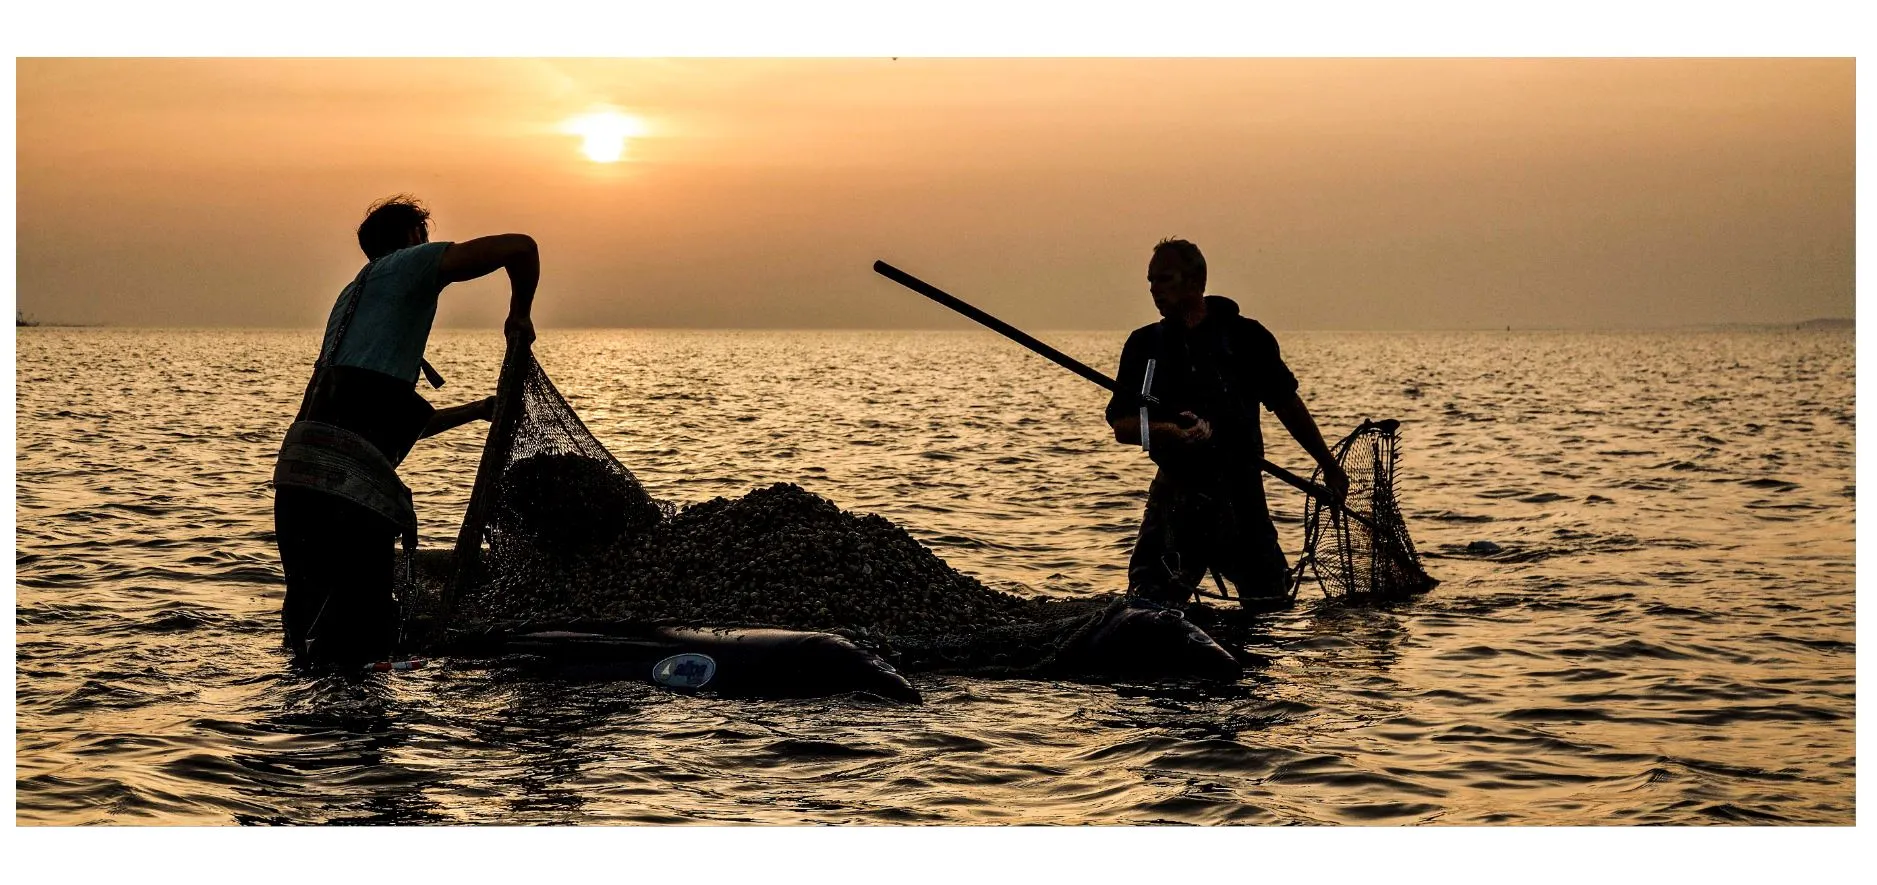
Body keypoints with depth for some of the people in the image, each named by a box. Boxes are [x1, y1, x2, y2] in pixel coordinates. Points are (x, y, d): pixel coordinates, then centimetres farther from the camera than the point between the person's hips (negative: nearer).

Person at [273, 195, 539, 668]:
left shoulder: (353, 295, 33)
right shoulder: (408, 264, 9)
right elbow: (520, 248, -1)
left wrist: (477, 410, 46)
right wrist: (518, 315, 17)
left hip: (297, 471, 9)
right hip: (348, 482, -9)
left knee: (311, 618, 15)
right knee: (360, 632, -6)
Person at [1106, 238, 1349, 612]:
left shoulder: (1245, 336, 2)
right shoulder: (1145, 344, 6)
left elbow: (1288, 405, 12)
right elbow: (1122, 426, 1)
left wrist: (1328, 466, 16)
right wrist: (1164, 431, -21)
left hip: (1242, 488, 0)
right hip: (1177, 491, 0)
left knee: (1272, 604, 6)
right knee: (1148, 603, -16)